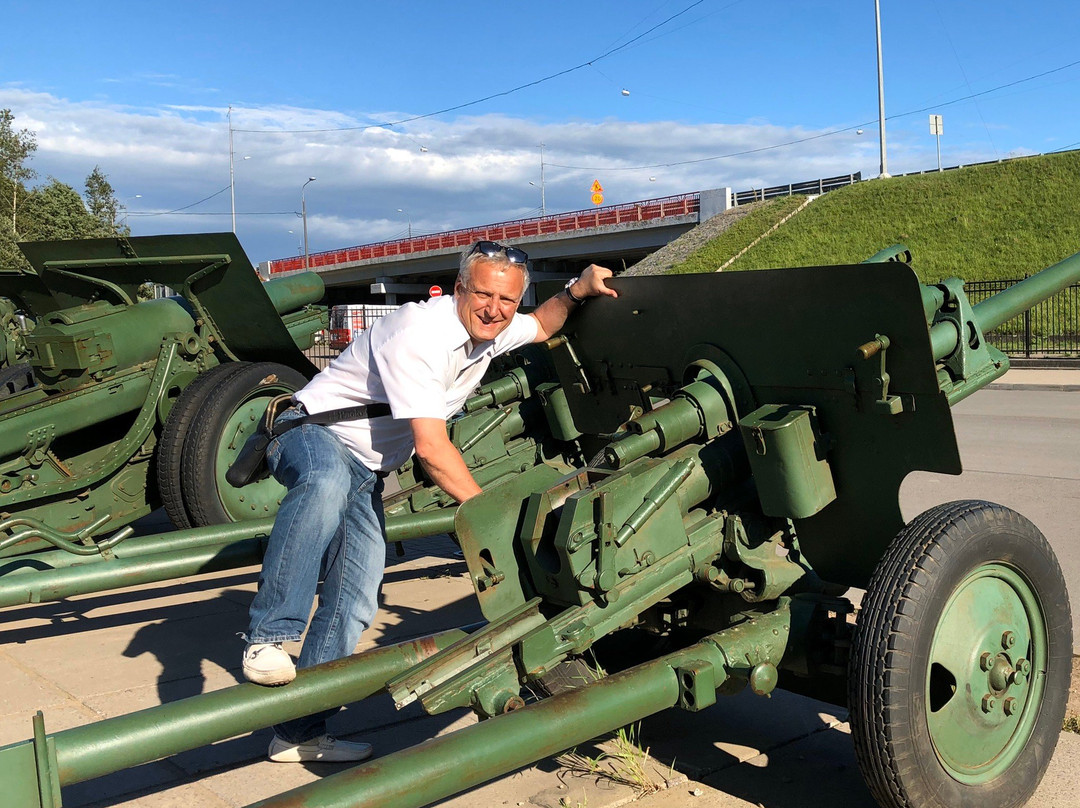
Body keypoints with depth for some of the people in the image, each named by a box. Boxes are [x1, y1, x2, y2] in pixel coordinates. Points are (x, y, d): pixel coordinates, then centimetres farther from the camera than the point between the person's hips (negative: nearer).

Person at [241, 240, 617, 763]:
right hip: (312, 433, -8)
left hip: (366, 470, 8)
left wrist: (577, 290, 4)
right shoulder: (421, 333, -28)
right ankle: (266, 639, -35)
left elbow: (540, 327, 24)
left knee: (353, 608, -1)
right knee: (328, 484, -44)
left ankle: (299, 733, 12)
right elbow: (432, 447, -32)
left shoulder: (494, 330, 0)